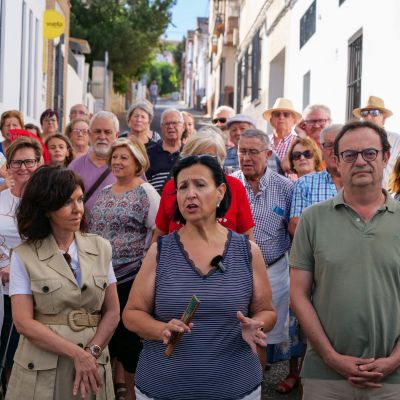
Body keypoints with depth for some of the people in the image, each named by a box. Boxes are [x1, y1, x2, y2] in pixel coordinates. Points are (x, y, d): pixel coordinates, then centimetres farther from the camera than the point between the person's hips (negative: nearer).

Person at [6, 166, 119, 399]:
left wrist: (91, 352, -11)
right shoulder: (24, 256, -5)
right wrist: (76, 352, -17)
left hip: (92, 366, 2)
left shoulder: (101, 248, 3)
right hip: (41, 372, -2)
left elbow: (112, 312, 3)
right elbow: (23, 322, -11)